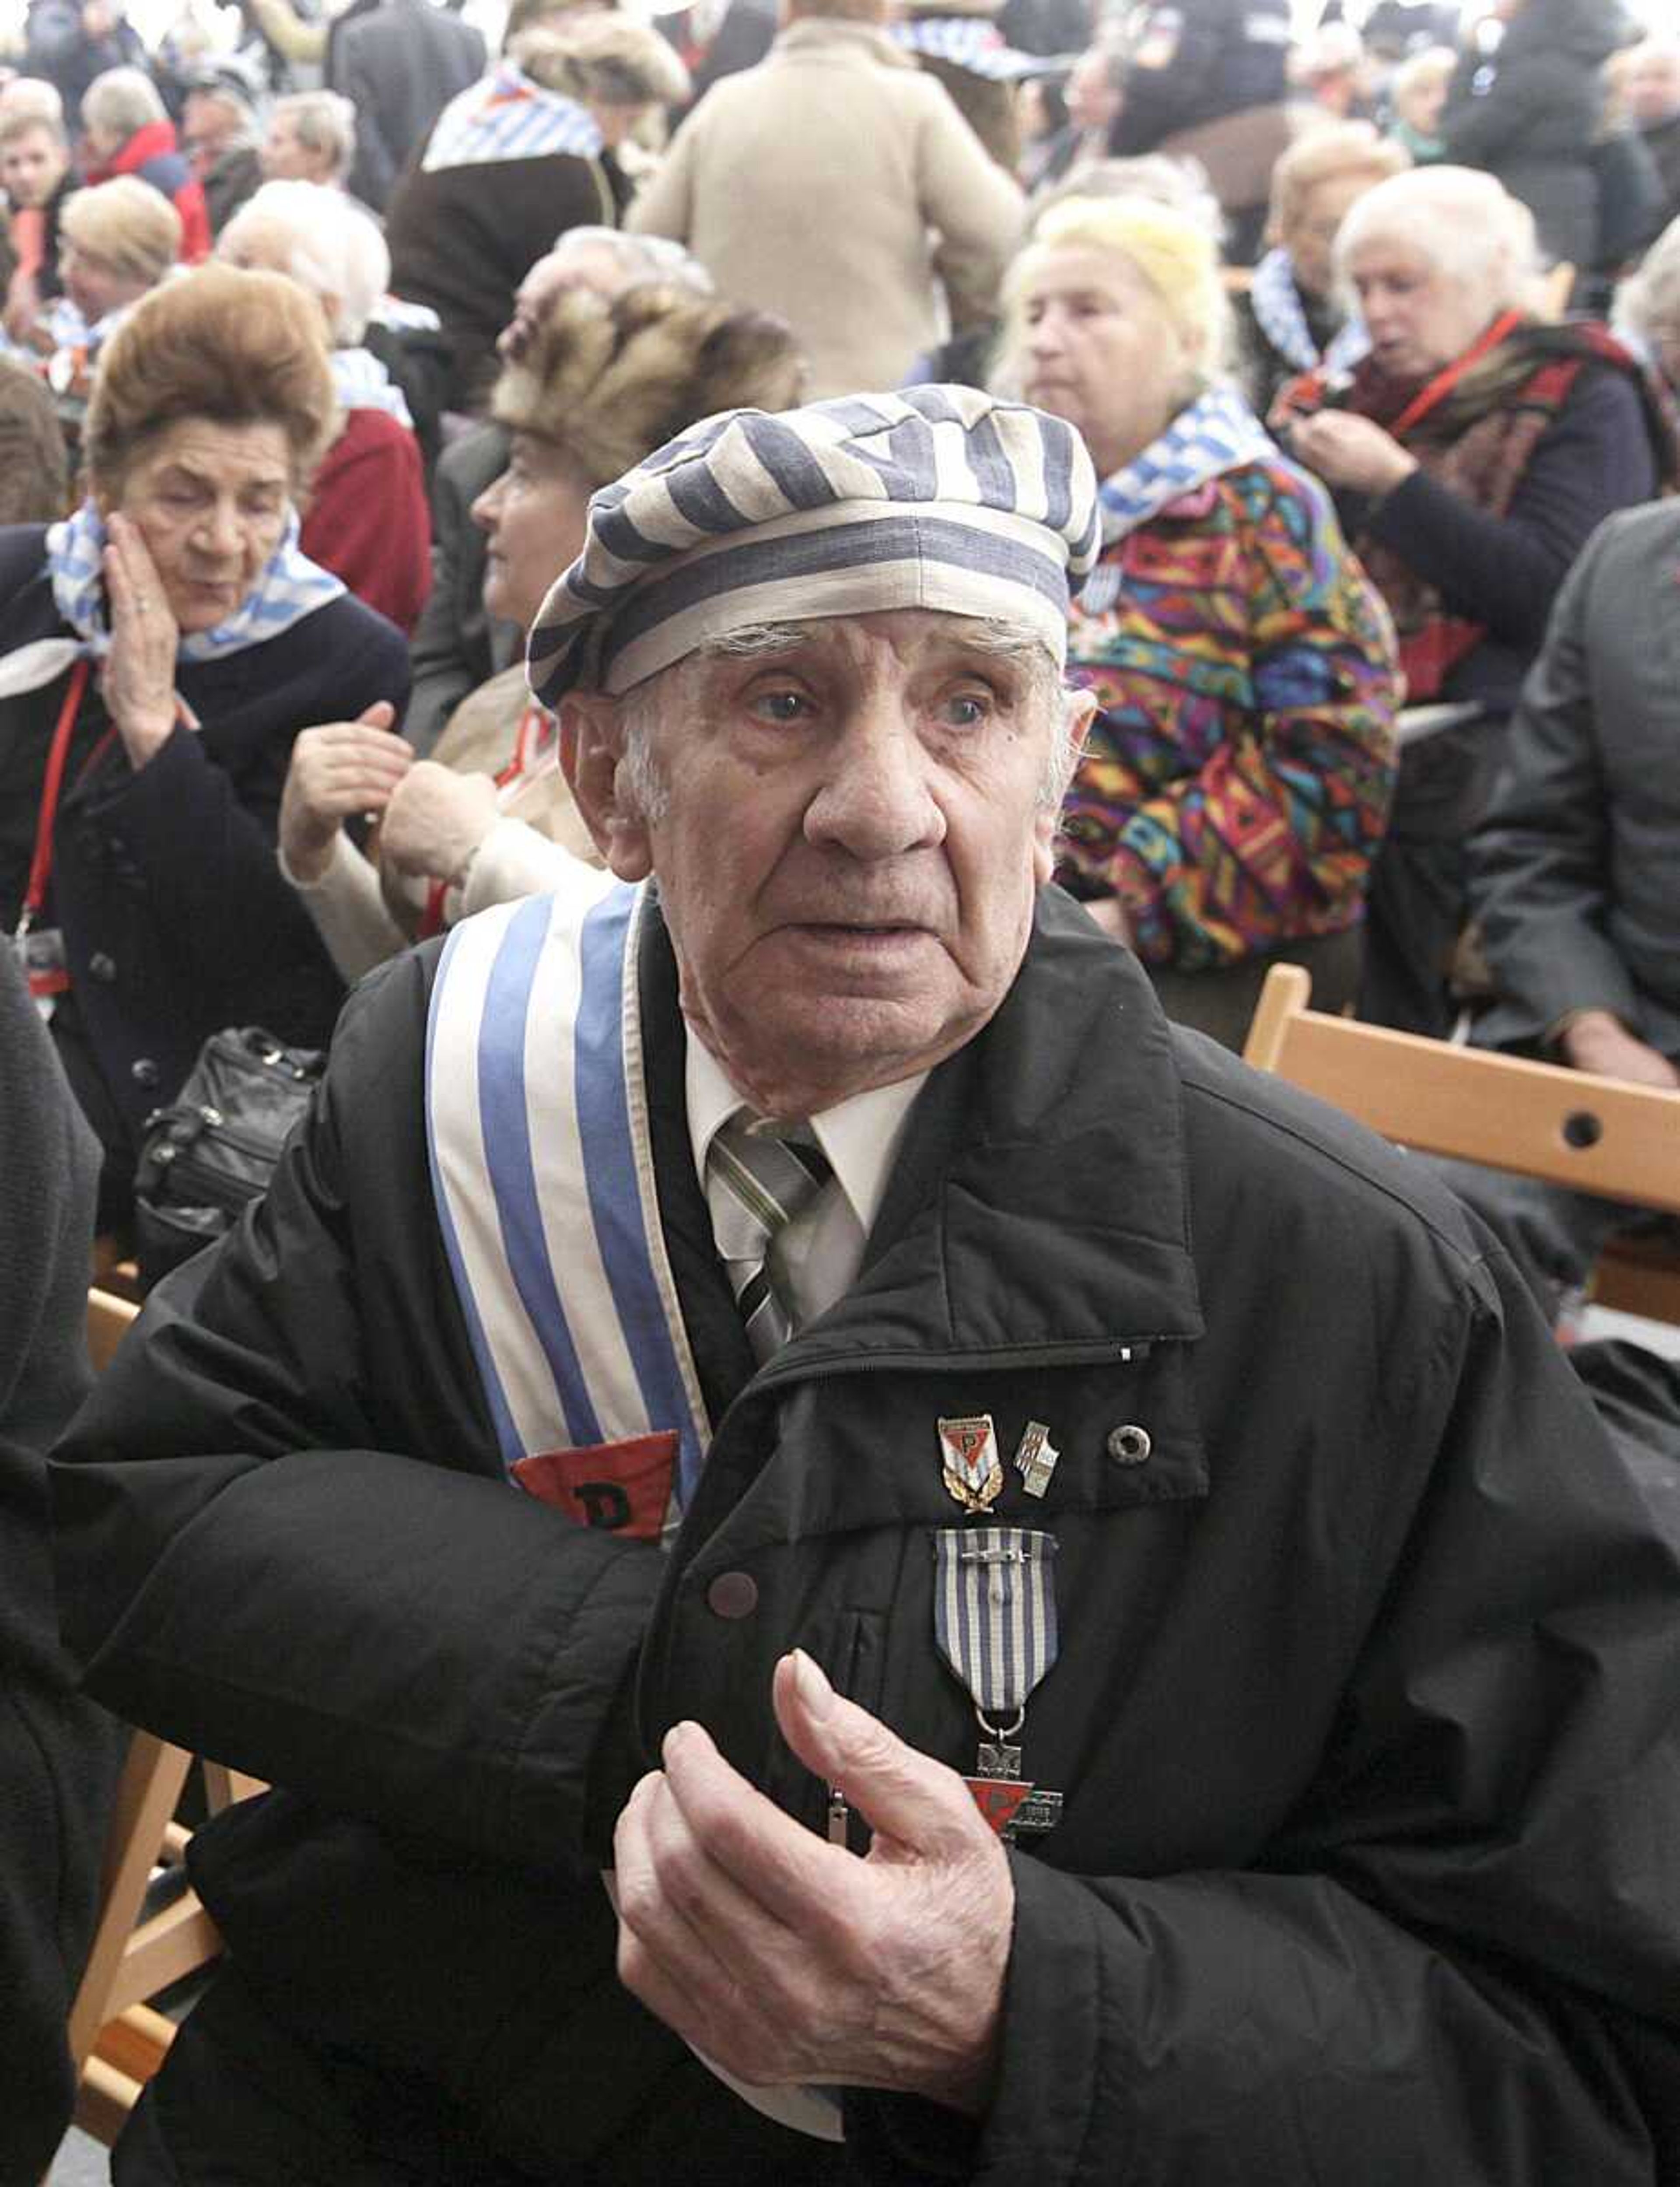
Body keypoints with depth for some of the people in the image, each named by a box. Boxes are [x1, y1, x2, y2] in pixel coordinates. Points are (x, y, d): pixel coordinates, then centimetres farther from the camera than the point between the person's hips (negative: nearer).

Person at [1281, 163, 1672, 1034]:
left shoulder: (1583, 399, 1)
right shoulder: (1378, 392, 19)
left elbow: (1550, 595, -13)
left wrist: (1393, 481, -13)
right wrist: (1297, 461, 3)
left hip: (1486, 727, -6)